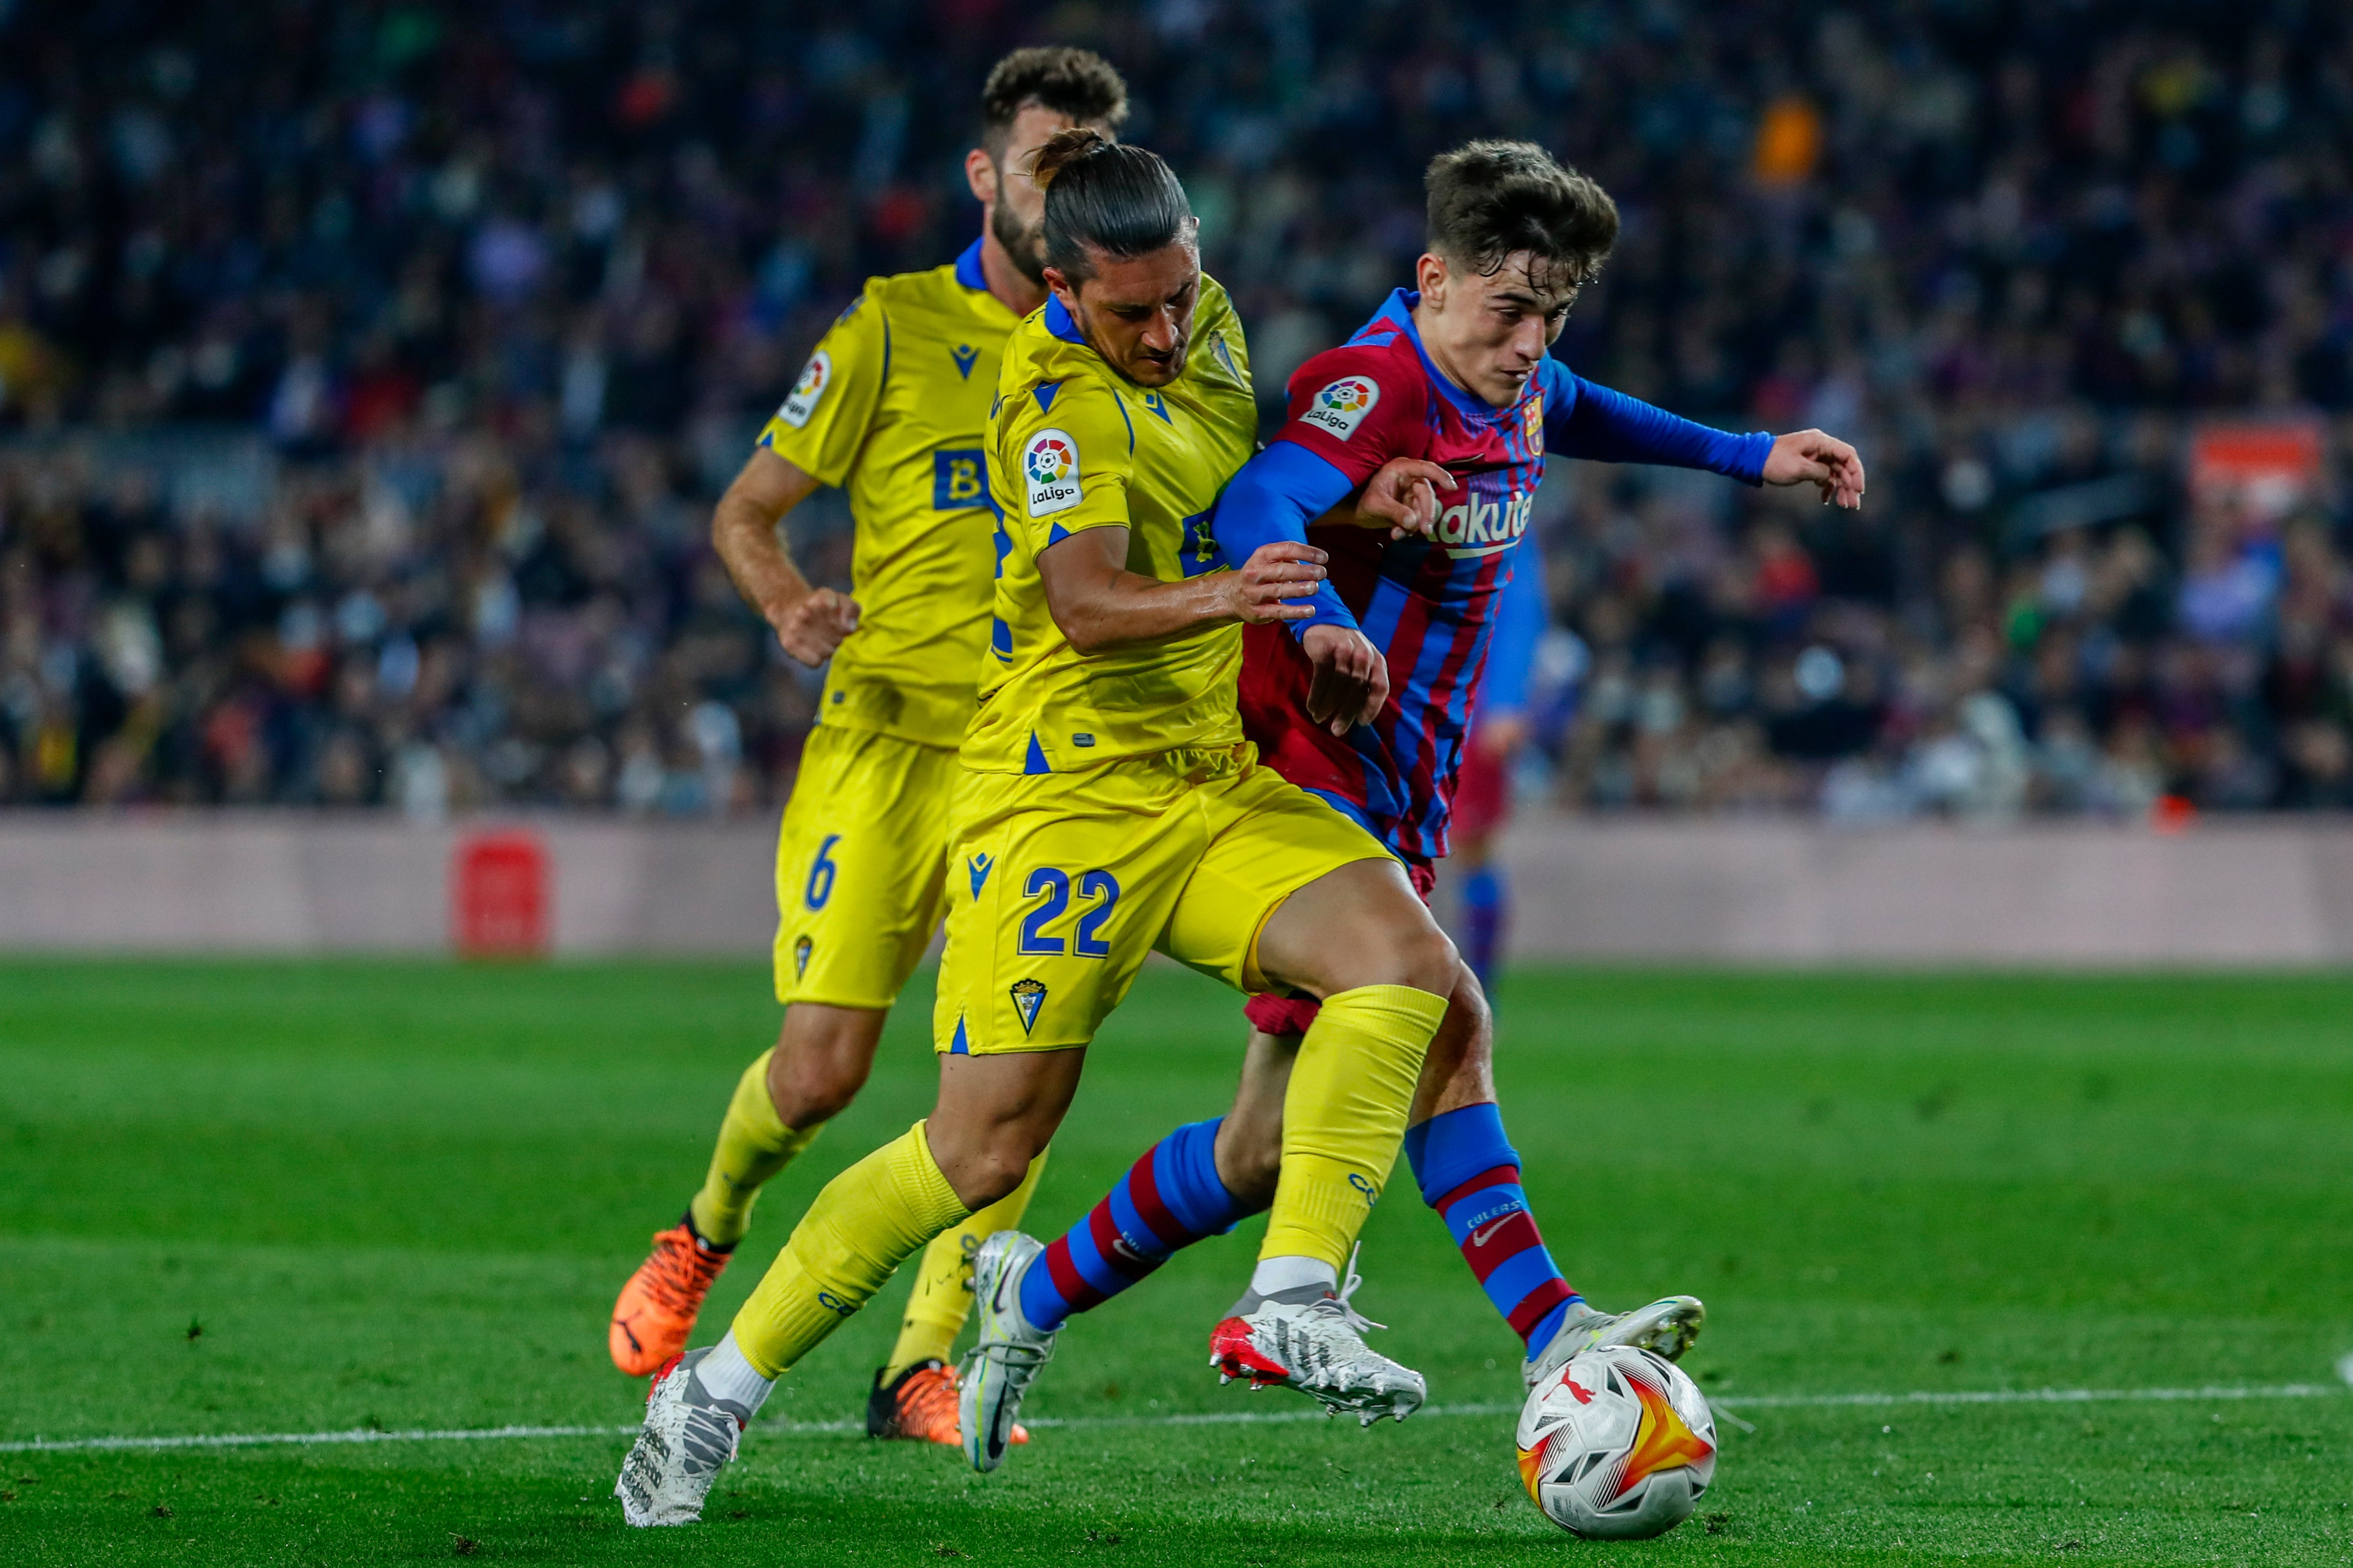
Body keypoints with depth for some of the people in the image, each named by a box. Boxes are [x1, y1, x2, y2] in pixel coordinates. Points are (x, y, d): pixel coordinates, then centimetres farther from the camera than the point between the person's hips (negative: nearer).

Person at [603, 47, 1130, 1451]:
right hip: (889, 735, -2)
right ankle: (706, 1235, 24)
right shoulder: (895, 329, 1)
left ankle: (924, 1362, -3)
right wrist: (792, 607, -16)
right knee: (823, 1064, -8)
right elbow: (746, 514, 5)